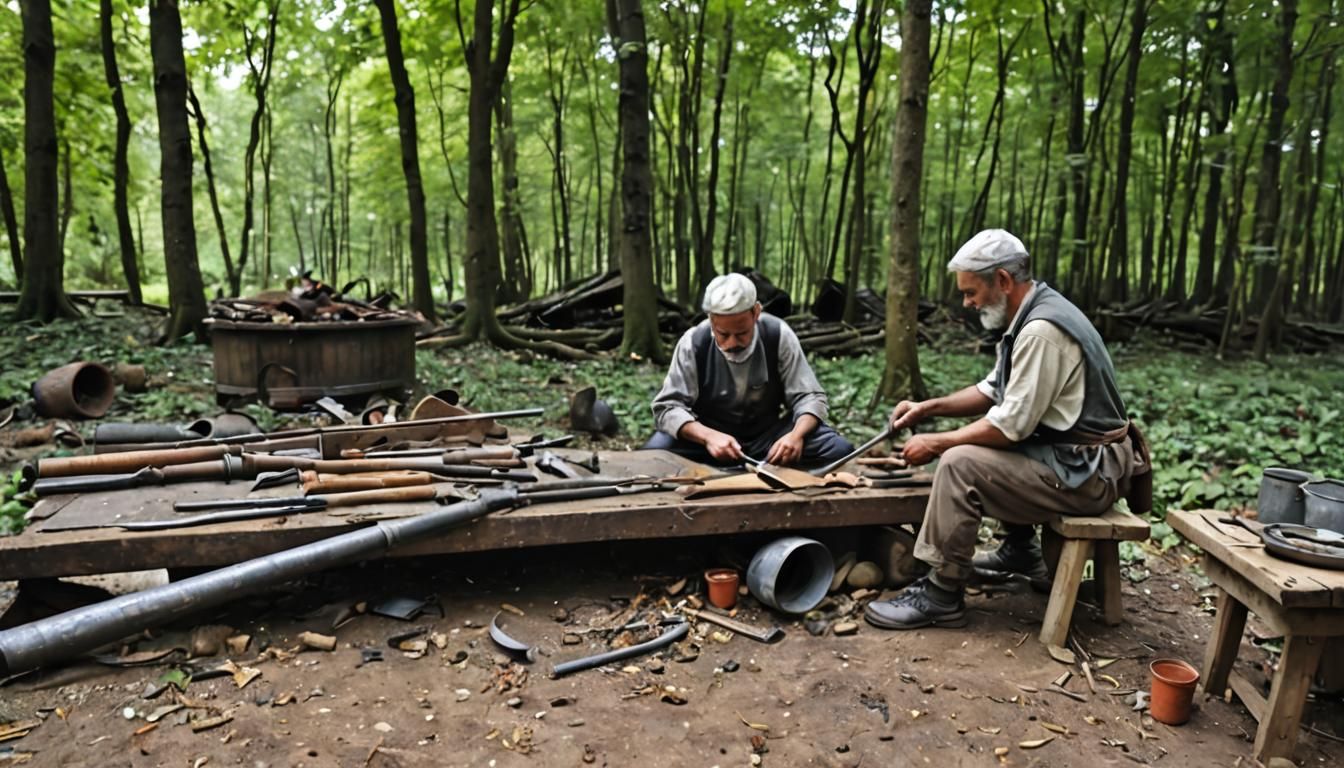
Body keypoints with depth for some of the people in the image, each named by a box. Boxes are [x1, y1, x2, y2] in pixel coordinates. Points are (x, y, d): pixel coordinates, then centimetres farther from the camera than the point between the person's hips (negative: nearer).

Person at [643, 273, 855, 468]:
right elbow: (668, 407, -16)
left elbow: (809, 397, -10)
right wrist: (708, 436, -35)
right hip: (711, 434, -1)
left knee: (839, 449, -22)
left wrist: (796, 435, -32)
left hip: (769, 434, 1)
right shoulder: (693, 343, -15)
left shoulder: (779, 335, -13)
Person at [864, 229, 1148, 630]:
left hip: (1086, 470, -11)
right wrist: (930, 407, 5)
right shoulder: (1032, 314, 8)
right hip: (1076, 456, 11)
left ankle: (942, 595, -11)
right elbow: (992, 390, 16)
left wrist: (936, 443, -14)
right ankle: (1021, 549, 30)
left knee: (959, 463, -21)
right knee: (980, 440, 24)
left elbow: (1011, 426, -25)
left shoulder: (1041, 330, -24)